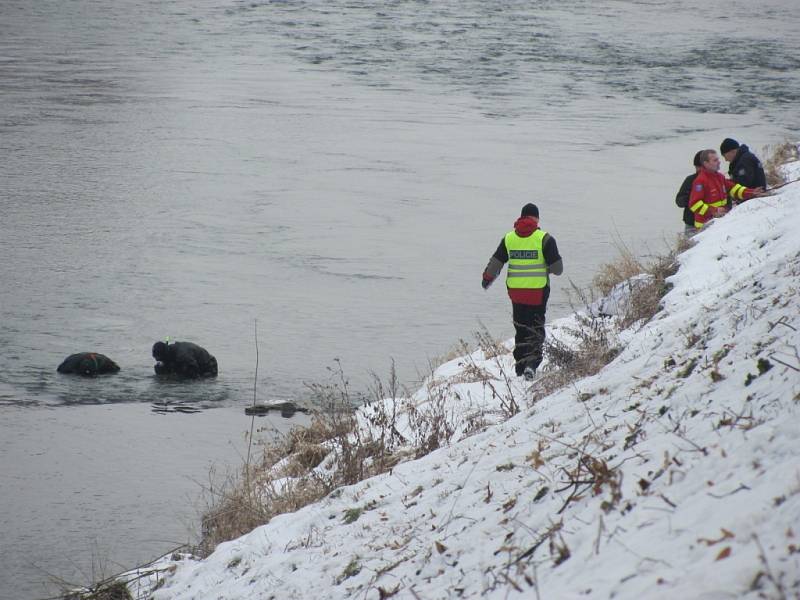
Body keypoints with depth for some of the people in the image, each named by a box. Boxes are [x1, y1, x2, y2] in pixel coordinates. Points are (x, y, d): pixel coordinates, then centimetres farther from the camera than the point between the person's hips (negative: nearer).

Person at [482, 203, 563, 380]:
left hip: (516, 291, 3)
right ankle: (532, 363, -17)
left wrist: (487, 278, 28)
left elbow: (495, 263, 9)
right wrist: (554, 269, 16)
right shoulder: (544, 238, -8)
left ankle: (520, 365, 19)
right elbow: (557, 267, -8)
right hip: (538, 292, -3)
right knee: (536, 329, 2)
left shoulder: (509, 237, 3)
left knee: (521, 328, 16)